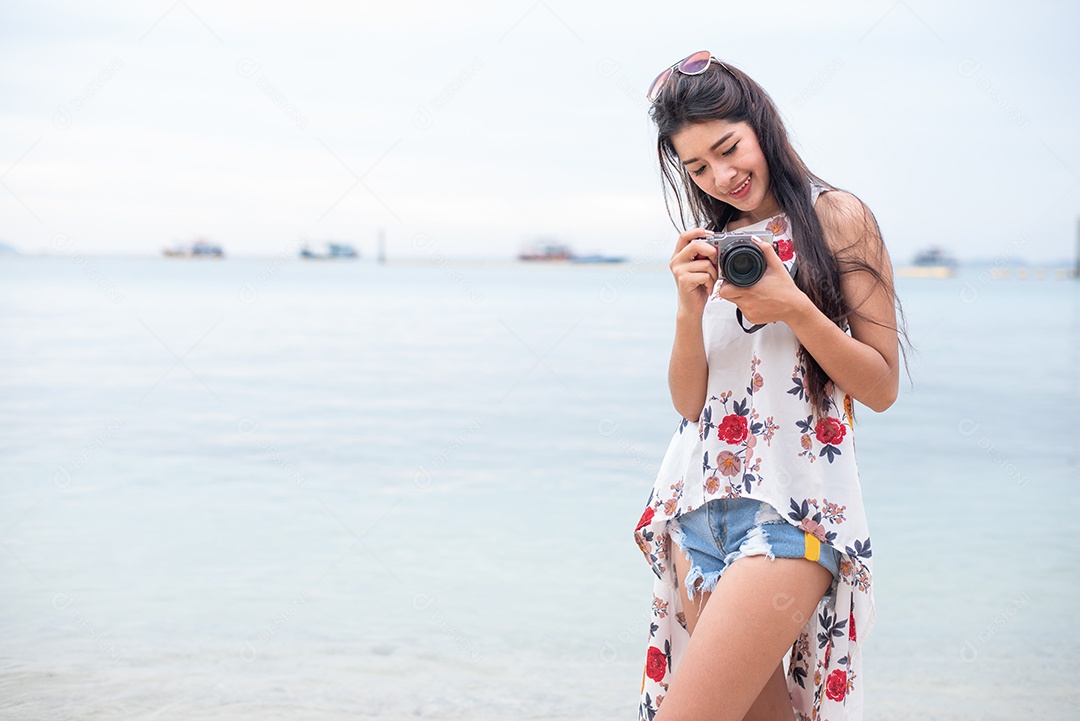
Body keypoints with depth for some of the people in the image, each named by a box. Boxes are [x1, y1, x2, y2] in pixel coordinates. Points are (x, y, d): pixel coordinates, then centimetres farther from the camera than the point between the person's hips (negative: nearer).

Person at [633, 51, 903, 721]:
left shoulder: (838, 218, 1)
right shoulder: (708, 245, 14)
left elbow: (882, 387, -1)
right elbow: (689, 402, 10)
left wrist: (795, 308, -15)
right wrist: (690, 309, -7)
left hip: (791, 507, -5)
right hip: (697, 503, 5)